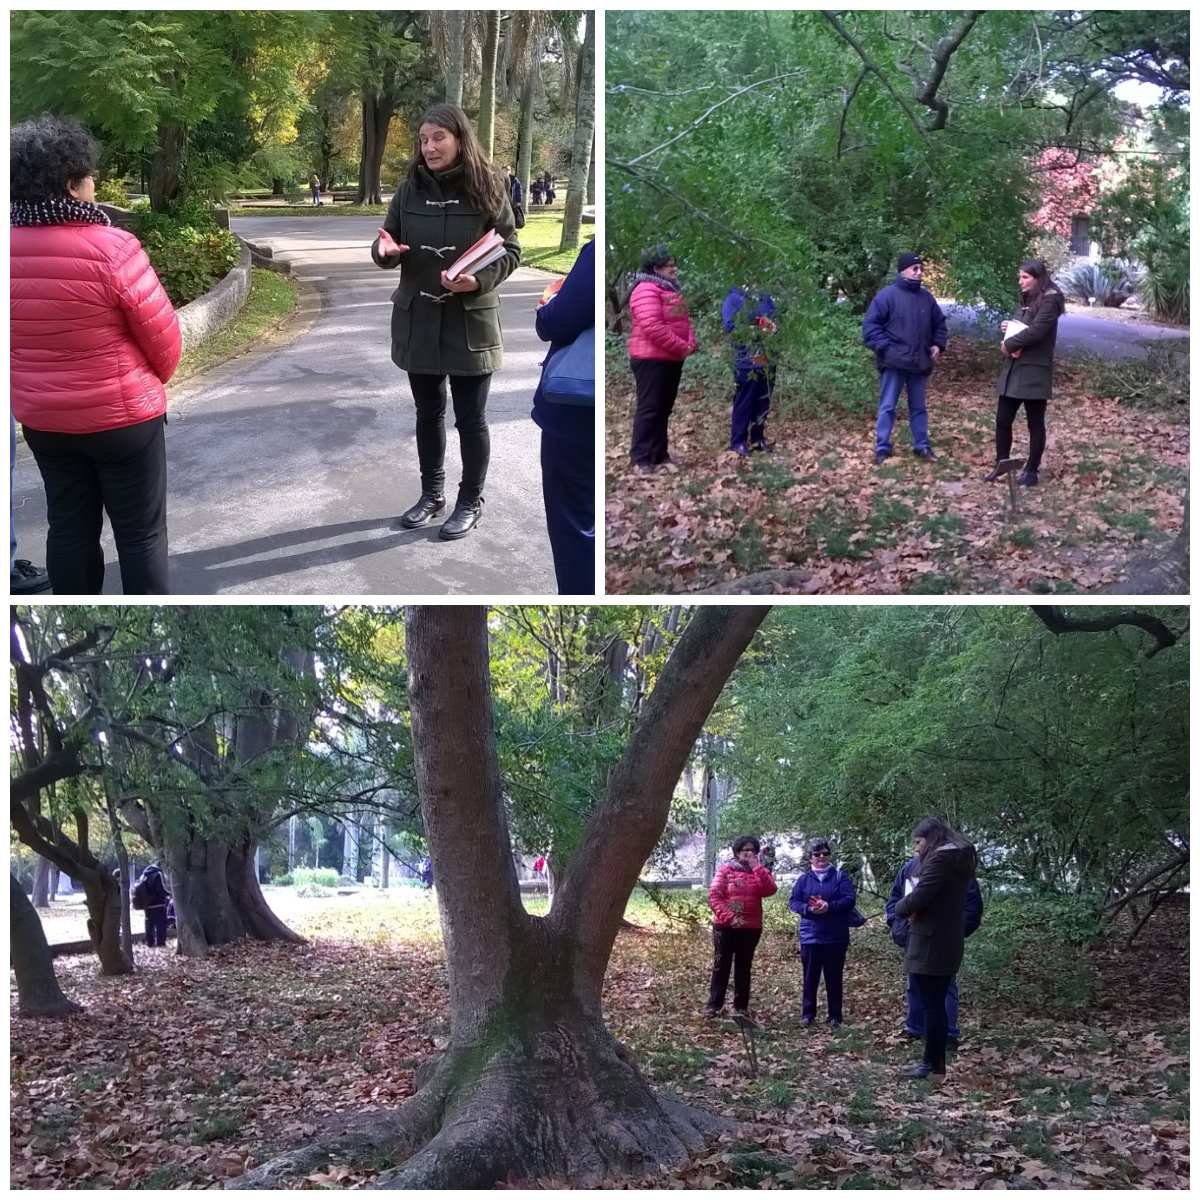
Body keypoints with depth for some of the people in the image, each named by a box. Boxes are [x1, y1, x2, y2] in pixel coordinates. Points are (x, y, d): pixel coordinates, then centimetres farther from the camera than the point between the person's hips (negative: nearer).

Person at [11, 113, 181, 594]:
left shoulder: (11, 249, -6)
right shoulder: (110, 248, -22)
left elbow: (16, 338, 4)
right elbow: (161, 332, -13)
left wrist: (39, 387, 17)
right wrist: (157, 377, 7)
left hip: (40, 417, 5)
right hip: (122, 415, -5)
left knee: (69, 528, 15)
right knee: (141, 534, 6)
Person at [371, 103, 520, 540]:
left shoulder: (487, 189, -8)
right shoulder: (409, 190, 1)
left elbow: (511, 251, -5)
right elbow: (390, 248, 8)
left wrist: (479, 280, -23)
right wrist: (385, 252, -16)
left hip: (470, 321, -4)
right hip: (418, 320, 4)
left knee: (470, 417, 6)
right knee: (428, 412, 16)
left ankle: (471, 502, 20)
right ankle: (431, 494, 31)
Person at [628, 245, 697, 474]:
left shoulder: (671, 289, 16)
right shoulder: (646, 290, -16)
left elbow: (684, 320, 18)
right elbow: (652, 327, -26)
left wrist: (690, 344, -2)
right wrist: (681, 347, -20)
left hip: (672, 358, 10)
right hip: (651, 359, -10)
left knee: (664, 408, 14)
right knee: (649, 408, -7)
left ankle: (659, 453, 21)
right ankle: (641, 458, -4)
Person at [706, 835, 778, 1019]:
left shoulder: (760, 872, 9)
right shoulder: (725, 870, 0)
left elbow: (770, 890, -10)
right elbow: (714, 896, -7)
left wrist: (757, 867, -12)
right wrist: (728, 916, -17)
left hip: (751, 928, 3)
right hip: (725, 926, -3)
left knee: (743, 968, 8)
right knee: (721, 966, -2)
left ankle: (741, 1006, 13)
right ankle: (714, 1005, 0)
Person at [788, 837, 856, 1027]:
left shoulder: (840, 877, 2)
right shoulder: (804, 879, 7)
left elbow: (850, 899, -9)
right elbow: (793, 902, 1)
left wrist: (829, 906, -23)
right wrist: (809, 909, -19)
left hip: (836, 937, -1)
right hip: (810, 936, 1)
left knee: (834, 978, 5)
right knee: (810, 977, 6)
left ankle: (835, 1016, 12)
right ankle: (807, 1013, 15)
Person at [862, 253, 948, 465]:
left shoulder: (926, 297, 10)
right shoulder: (887, 296, -8)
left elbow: (939, 323, 23)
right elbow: (870, 326, -10)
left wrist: (938, 344, 9)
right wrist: (885, 348, -17)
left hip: (919, 363, 5)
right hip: (894, 362, -5)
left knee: (918, 407, 13)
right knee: (887, 407, -1)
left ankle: (922, 445, 21)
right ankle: (882, 448, 3)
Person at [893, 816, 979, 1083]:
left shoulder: (940, 858, -17)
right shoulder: (958, 859, 15)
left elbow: (918, 897, -21)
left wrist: (901, 907, -1)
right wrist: (915, 911, 5)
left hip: (930, 945, -10)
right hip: (948, 943, 10)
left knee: (931, 1006, -4)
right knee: (937, 1005, 14)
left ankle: (933, 1066, 0)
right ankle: (935, 1062, 19)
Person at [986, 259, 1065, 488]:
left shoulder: (1049, 301, -13)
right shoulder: (1028, 300, 16)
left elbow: (1035, 331, -24)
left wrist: (1009, 344, -14)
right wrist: (1009, 327, 3)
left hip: (1034, 372, -8)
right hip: (1013, 369, 9)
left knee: (1035, 424, 3)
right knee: (1003, 419, 10)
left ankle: (1031, 472, 11)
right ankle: (1001, 464, 23)